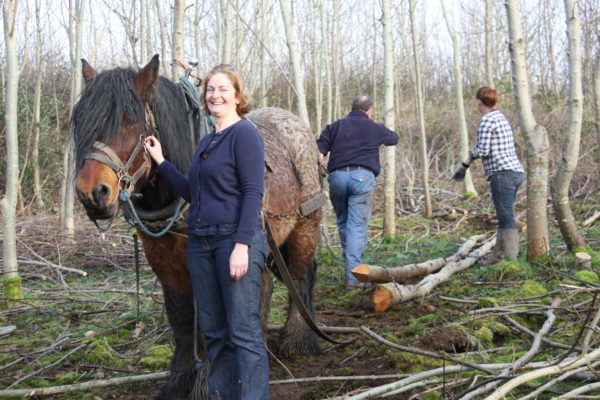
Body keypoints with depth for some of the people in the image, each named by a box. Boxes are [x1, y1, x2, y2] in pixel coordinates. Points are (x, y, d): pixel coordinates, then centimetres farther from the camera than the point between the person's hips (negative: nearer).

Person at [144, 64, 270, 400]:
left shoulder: (245, 133, -8)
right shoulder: (208, 142, 18)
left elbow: (253, 193, -14)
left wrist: (242, 245, -21)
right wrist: (161, 161, 16)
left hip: (235, 239, -8)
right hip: (201, 243, 9)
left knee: (244, 331, -6)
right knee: (215, 332, 13)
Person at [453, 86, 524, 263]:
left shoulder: (487, 120, -8)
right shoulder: (500, 118, 22)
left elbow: (482, 150, -12)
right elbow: (484, 145, 28)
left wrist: (471, 153, 9)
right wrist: (464, 165, 29)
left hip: (503, 173, -10)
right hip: (515, 173, 10)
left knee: (506, 219, -11)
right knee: (504, 218, 12)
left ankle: (511, 260, -12)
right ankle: (497, 257, 17)